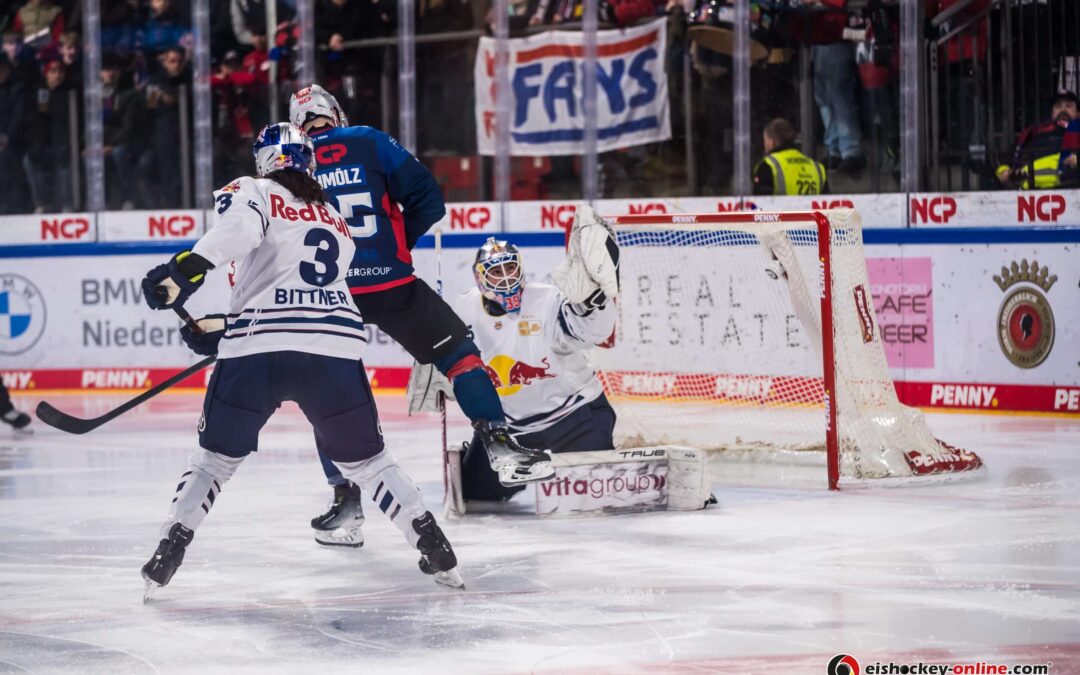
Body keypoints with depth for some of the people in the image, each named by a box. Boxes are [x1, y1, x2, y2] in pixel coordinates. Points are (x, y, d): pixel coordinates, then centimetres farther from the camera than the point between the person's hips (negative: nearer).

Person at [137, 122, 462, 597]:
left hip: (258, 348, -3)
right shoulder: (335, 222, 30)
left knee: (218, 452, 15)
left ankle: (171, 548, 7)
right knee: (363, 457, 18)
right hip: (336, 350, 3)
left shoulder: (251, 194, 12)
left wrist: (187, 269, -23)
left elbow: (239, 228, -13)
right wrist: (223, 327, 34)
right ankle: (433, 545, 8)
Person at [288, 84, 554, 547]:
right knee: (458, 353, 11)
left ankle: (346, 501, 9)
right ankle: (500, 445, -2)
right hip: (391, 286, -1)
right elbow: (426, 200, 2)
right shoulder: (370, 143, 6)